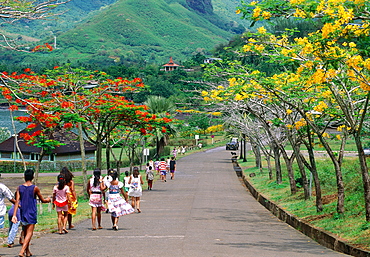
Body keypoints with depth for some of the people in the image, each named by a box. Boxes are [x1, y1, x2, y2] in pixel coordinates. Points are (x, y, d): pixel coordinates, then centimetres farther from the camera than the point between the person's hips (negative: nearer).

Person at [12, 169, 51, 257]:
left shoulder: (19, 188, 0)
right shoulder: (35, 188, -8)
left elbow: (17, 201, -8)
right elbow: (43, 200, 1)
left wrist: (14, 215, -11)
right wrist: (48, 199, 24)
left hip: (23, 213, 4)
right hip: (31, 213, -4)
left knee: (25, 232, 18)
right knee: (29, 233, -5)